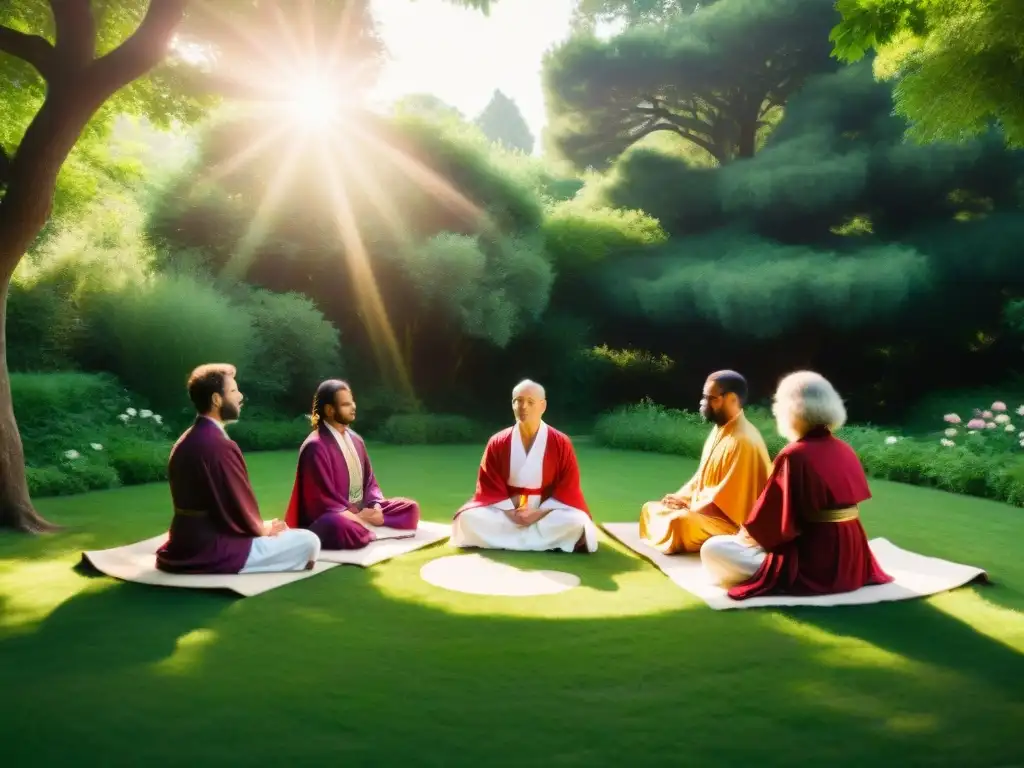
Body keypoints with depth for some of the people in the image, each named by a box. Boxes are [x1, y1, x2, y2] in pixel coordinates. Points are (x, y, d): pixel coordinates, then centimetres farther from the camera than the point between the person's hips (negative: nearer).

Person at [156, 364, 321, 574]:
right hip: (211, 552, -10)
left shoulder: (183, 443, 10)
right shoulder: (220, 446, -21)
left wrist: (259, 526, 11)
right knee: (308, 542, -9)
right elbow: (241, 508, -18)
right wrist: (263, 528, 3)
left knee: (273, 530, 30)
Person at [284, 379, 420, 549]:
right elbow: (322, 498, -17)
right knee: (342, 527, -43)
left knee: (411, 508, -3)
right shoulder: (315, 446, -14)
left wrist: (376, 506, -7)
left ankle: (366, 527, -15)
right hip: (329, 515, -9)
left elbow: (369, 480, 13)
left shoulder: (355, 439, 10)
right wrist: (357, 517, -20)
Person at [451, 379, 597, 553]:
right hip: (505, 511, 1)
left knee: (576, 522, -31)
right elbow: (488, 485, -1)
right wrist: (510, 512, -16)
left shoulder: (561, 443, -5)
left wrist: (540, 513, -17)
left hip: (547, 512, -1)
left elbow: (569, 487, -6)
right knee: (468, 518, -25)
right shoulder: (497, 442, -1)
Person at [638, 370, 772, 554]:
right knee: (650, 508, 6)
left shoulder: (743, 441, -22)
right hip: (705, 510, 10)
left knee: (679, 521, -34)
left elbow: (726, 497, -22)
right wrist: (680, 497, 1)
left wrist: (689, 506, -13)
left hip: (729, 521, -10)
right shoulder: (720, 430, 8)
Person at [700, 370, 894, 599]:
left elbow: (773, 518, -15)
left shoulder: (794, 456, -19)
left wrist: (748, 534, 5)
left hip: (810, 566, -8)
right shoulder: (846, 451, 6)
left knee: (713, 549, -7)